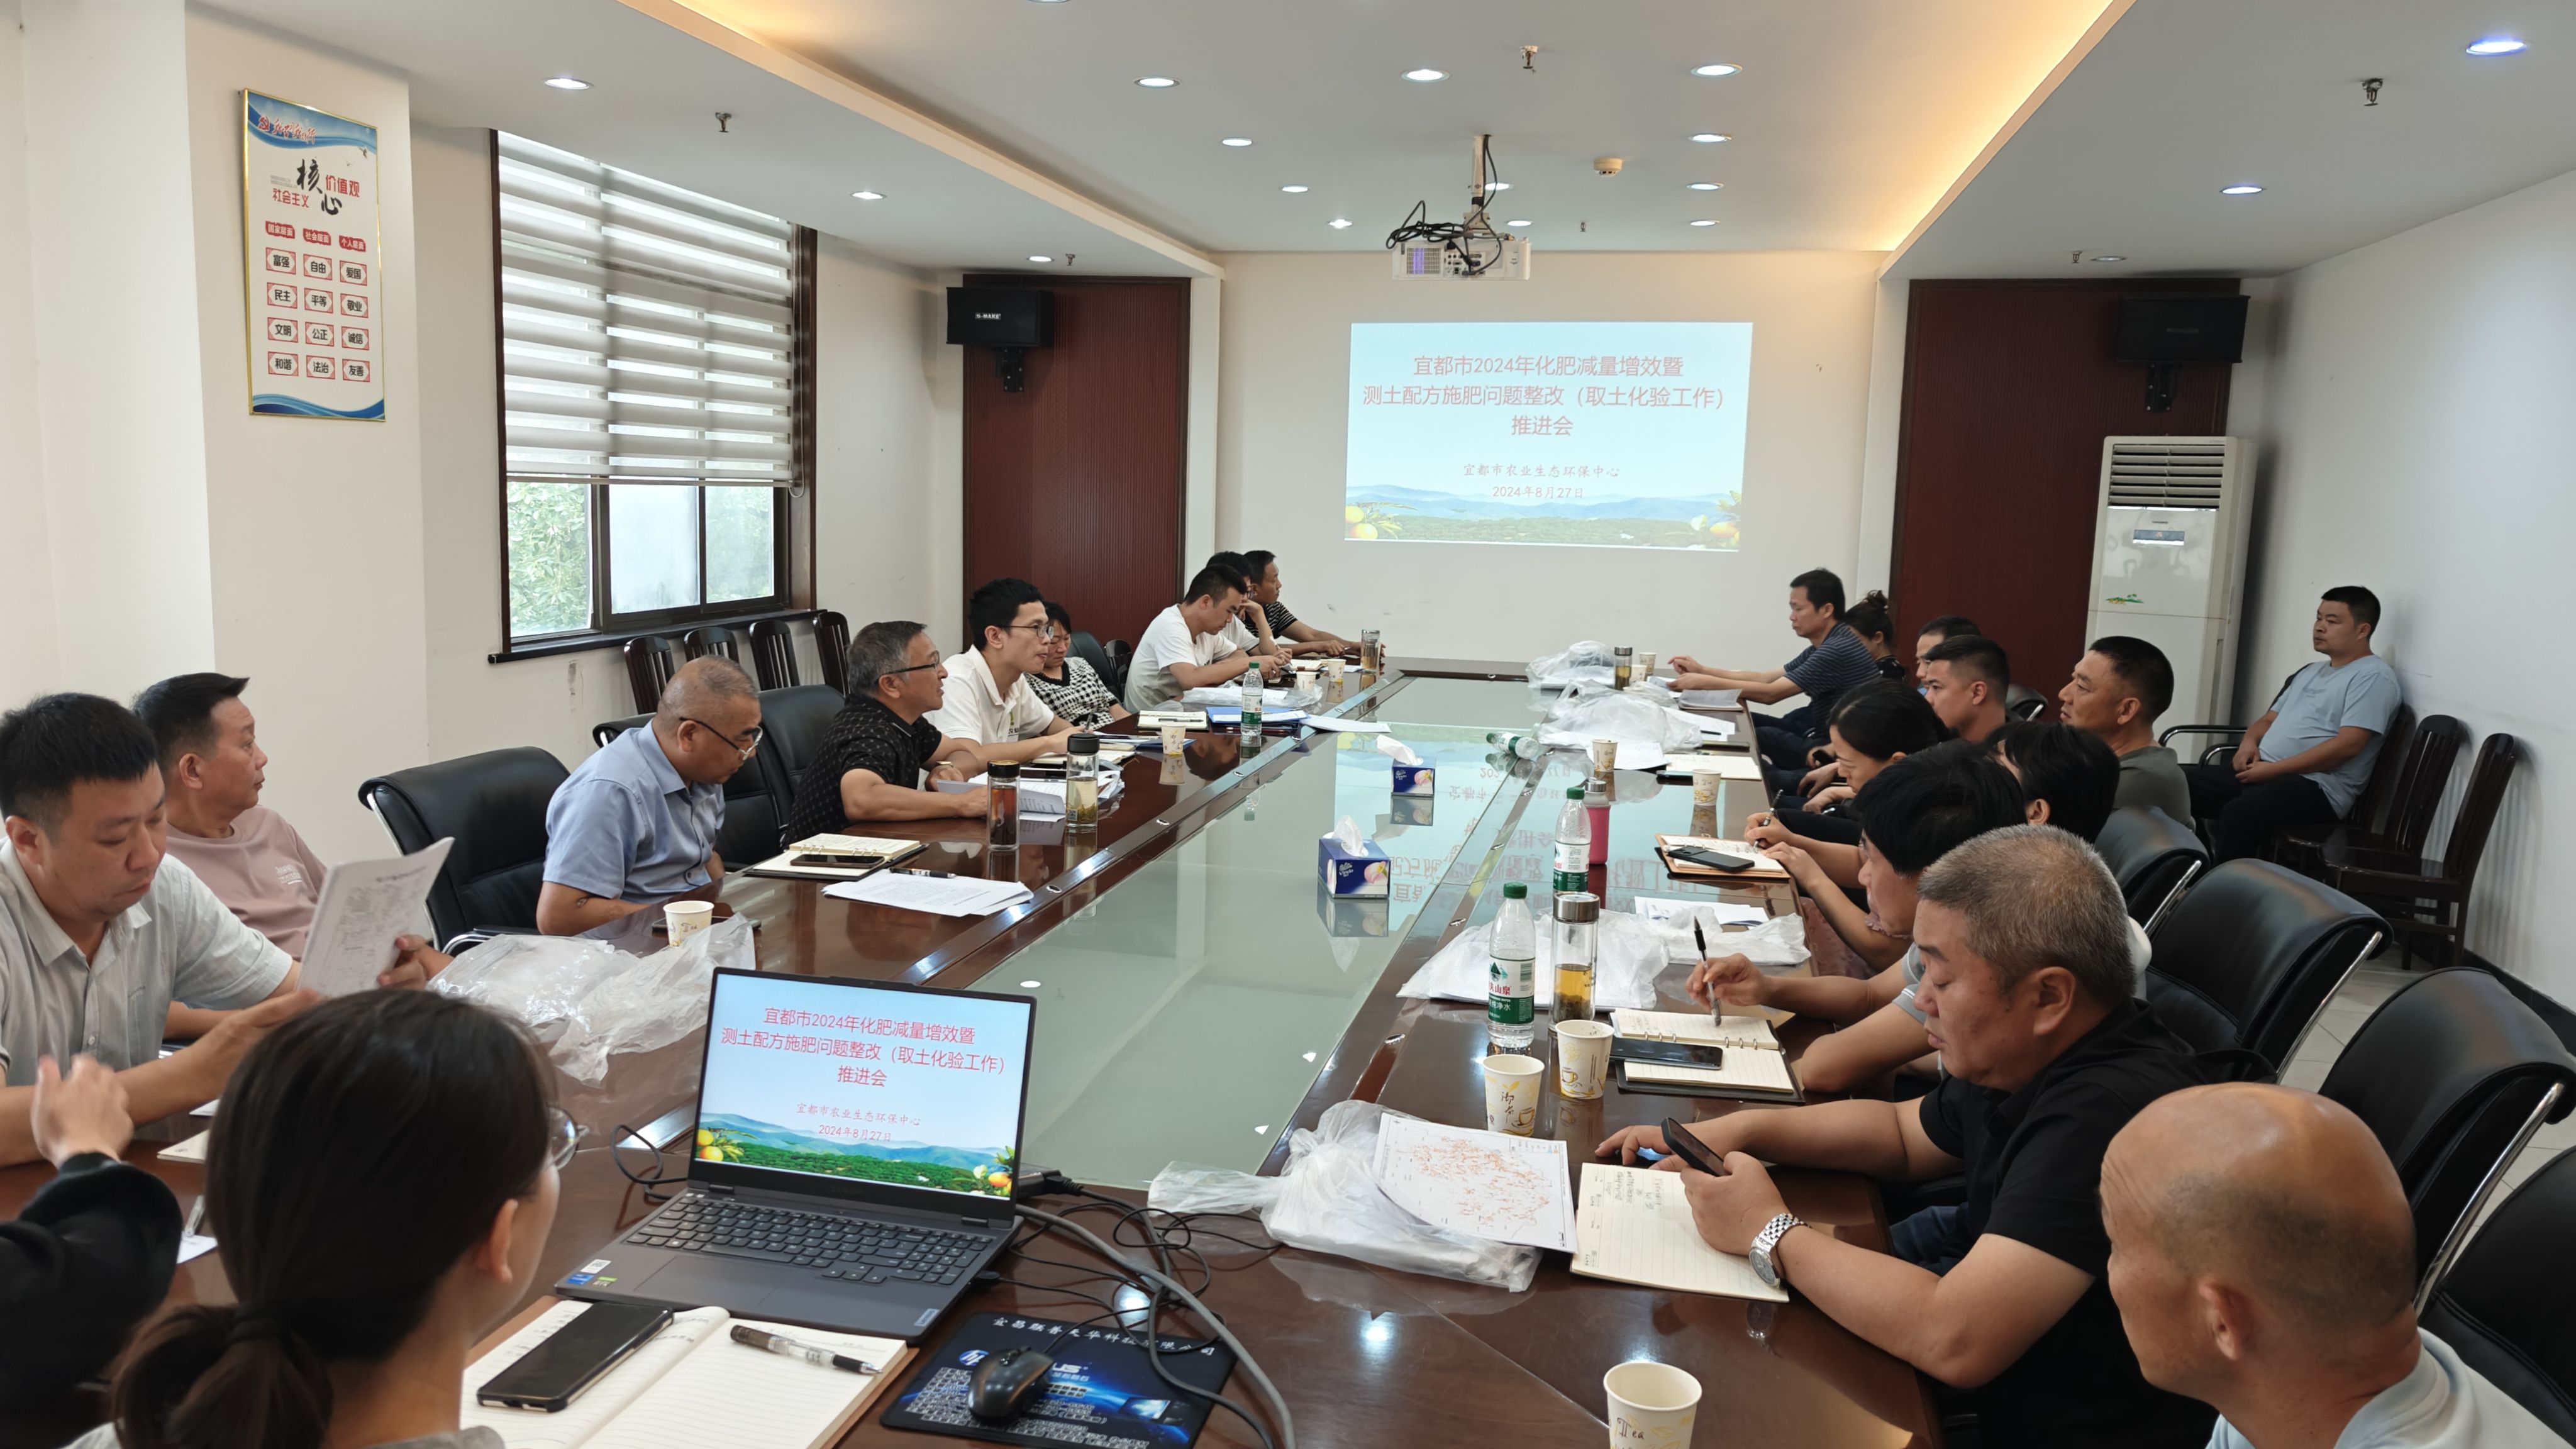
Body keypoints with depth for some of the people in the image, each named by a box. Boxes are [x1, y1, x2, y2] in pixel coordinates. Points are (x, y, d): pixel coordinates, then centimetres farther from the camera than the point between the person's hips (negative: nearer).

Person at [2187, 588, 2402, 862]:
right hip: (2259, 773, 9)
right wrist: (2249, 742, 2)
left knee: (2238, 813, -38)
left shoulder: (2373, 677, -4)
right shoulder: (2310, 673, 23)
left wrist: (2273, 769, -17)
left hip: (2315, 786, -9)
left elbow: (2348, 745, -16)